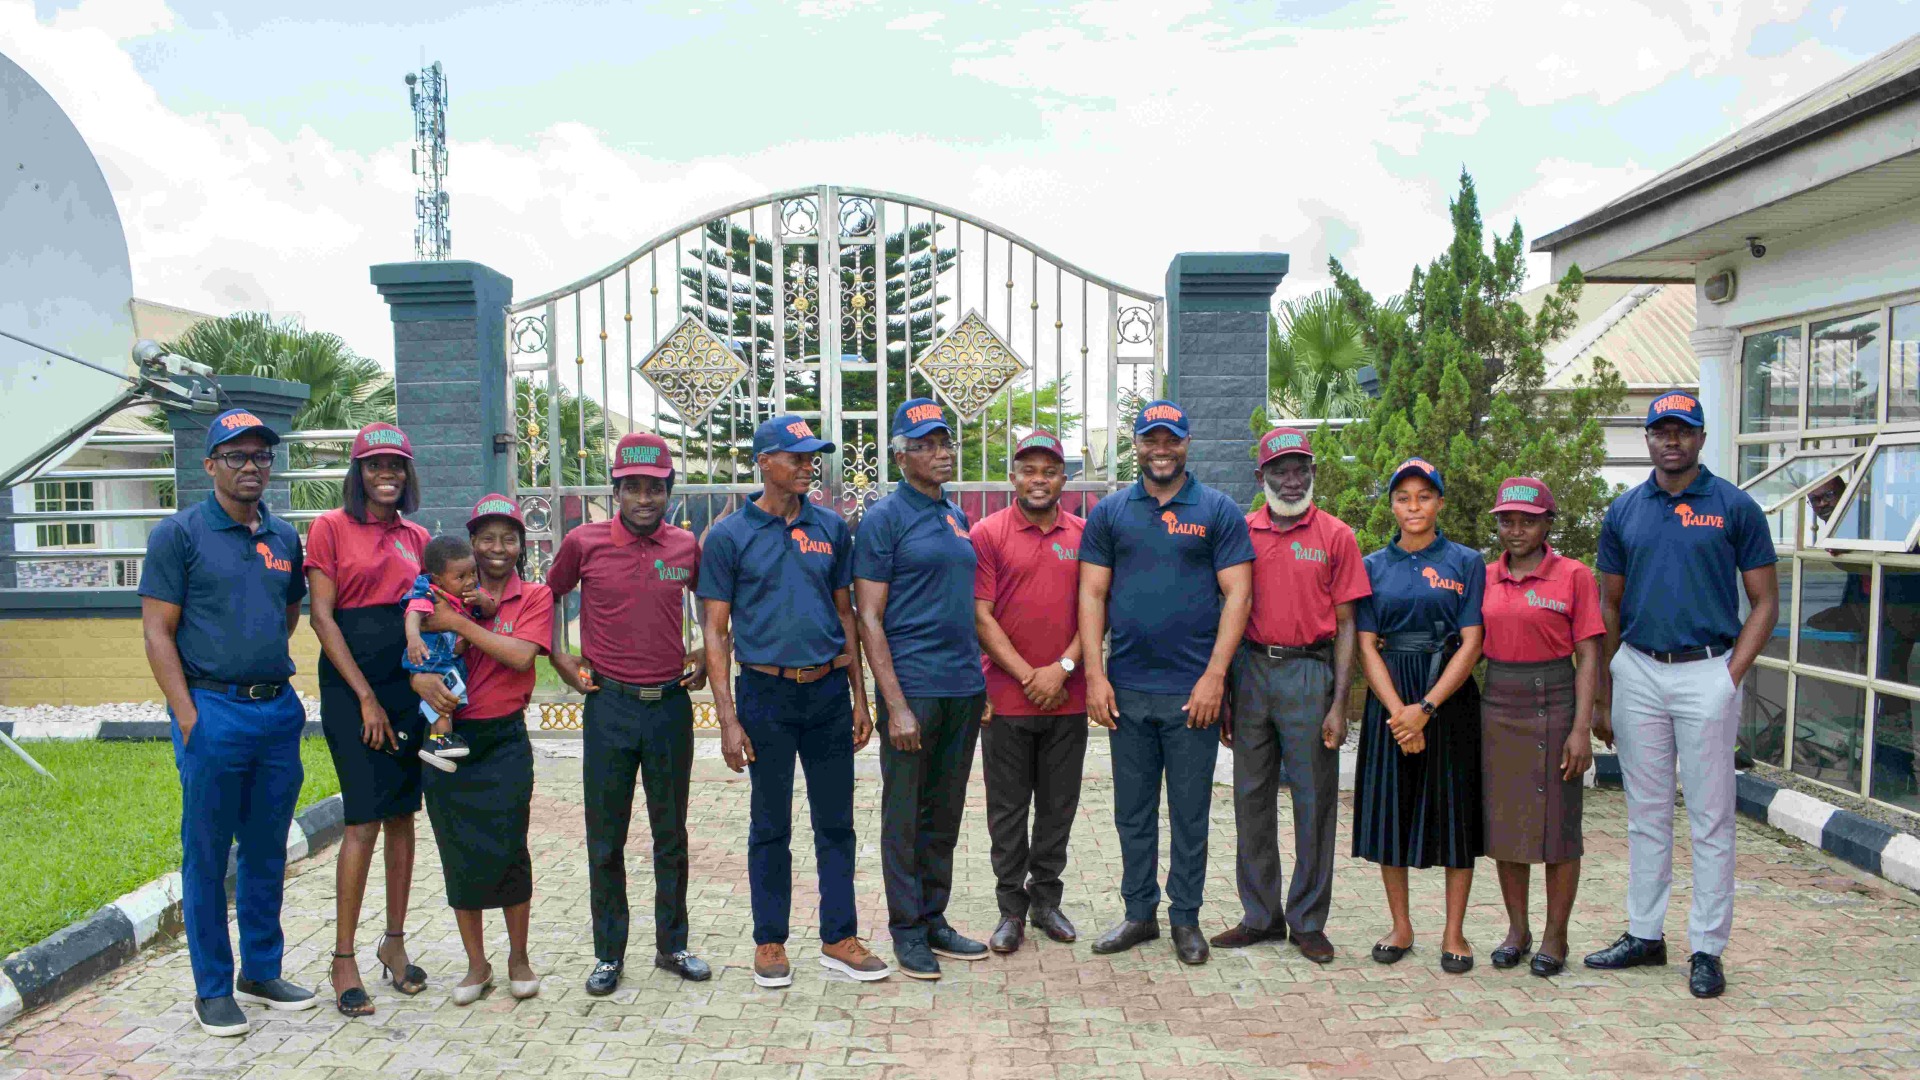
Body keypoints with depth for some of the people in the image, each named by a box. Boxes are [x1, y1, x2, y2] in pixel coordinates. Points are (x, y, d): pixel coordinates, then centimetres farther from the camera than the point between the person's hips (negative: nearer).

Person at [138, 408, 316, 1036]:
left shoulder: (285, 538, 11)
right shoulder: (180, 533, -3)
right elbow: (157, 632, -7)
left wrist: (267, 665, 10)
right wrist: (189, 717, -13)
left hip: (279, 711, 5)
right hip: (213, 712, -5)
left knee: (267, 852, 13)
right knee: (207, 857, 5)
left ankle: (261, 972, 27)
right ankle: (212, 989, 17)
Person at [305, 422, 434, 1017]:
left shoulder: (417, 537, 13)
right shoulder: (331, 528, -1)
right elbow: (322, 616, -6)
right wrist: (366, 696, -11)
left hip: (410, 685, 5)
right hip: (351, 685, -5)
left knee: (402, 816, 8)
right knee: (364, 820, -7)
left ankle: (395, 943, 19)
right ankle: (343, 960, 4)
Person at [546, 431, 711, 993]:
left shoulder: (687, 547, 1)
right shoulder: (584, 542, -4)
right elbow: (550, 594, 13)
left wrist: (706, 656, 7)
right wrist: (559, 657, 4)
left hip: (671, 704, 2)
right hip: (609, 705, -1)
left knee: (672, 832, 12)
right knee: (606, 837, 7)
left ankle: (672, 945, 26)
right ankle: (608, 953, 21)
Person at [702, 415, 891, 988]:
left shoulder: (831, 528, 6)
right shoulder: (729, 536, -3)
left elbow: (846, 614, 12)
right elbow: (716, 631, -3)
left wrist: (859, 697, 8)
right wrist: (728, 718, -9)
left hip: (829, 691, 3)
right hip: (766, 694, -3)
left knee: (836, 822, 9)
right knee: (770, 827, 8)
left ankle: (839, 938, 22)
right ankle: (770, 943, 23)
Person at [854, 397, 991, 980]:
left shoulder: (957, 517, 15)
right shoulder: (884, 518, -6)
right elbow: (868, 618, -10)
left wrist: (981, 678, 14)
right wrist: (896, 705, -16)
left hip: (964, 687, 7)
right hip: (913, 686, -7)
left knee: (945, 813, 14)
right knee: (904, 815, 4)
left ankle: (933, 918, 27)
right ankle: (907, 930, 16)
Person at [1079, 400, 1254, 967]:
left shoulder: (1218, 510, 2)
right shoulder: (1110, 512, 8)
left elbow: (1237, 595, -3)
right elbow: (1093, 594, 5)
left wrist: (1214, 676, -11)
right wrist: (1095, 675, -4)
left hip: (1192, 689, -2)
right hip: (1126, 689, 2)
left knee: (1190, 812, 7)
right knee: (1133, 810, 12)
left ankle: (1185, 919, 21)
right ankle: (1139, 913, 25)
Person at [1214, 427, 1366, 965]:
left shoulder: (1335, 535, 2)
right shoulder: (1240, 533, 8)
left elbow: (1345, 624, 1)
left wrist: (1339, 702, -7)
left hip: (1310, 672, -2)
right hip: (1251, 671, 2)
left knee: (1314, 800, 4)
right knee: (1252, 798, 9)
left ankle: (1308, 921, 17)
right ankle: (1261, 915, 22)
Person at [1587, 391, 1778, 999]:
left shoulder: (1735, 508, -1)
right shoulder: (1624, 511, 8)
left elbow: (1764, 601, 1)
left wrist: (1731, 677, -9)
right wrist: (1602, 695, 7)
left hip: (1706, 674, -3)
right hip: (1638, 673, 3)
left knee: (1710, 819, 3)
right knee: (1646, 814, 11)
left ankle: (1707, 950, 12)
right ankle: (1645, 934, 22)